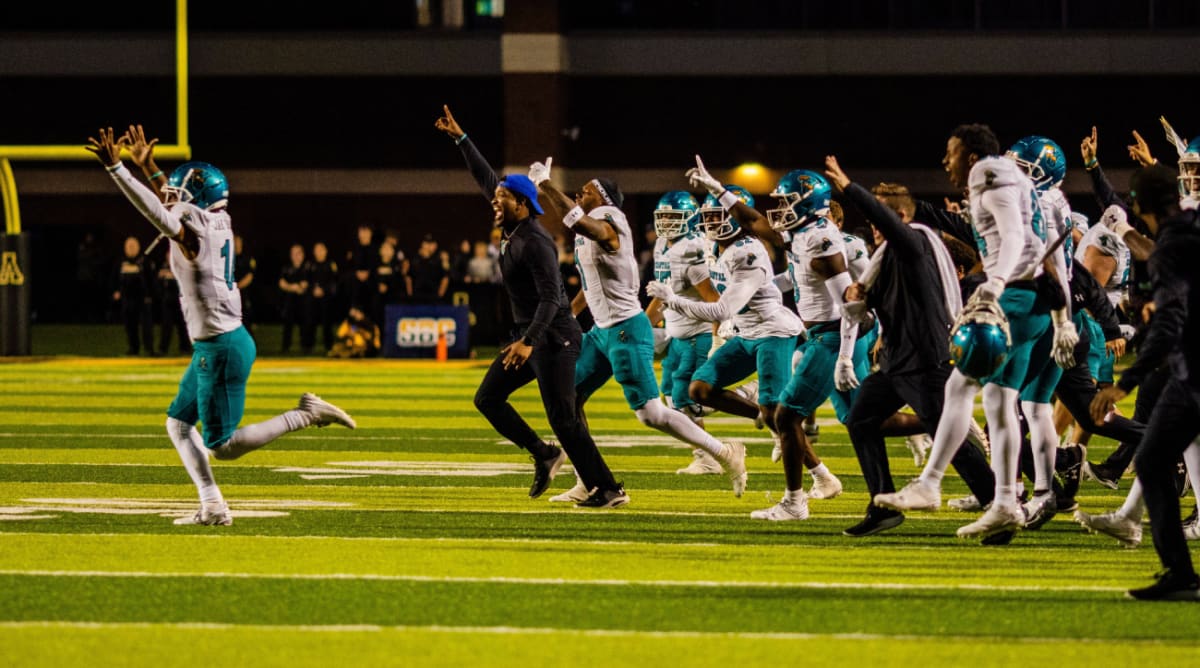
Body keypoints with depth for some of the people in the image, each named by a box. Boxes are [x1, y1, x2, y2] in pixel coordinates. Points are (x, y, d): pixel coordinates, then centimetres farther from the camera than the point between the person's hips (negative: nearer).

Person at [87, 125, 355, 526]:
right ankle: (213, 508, 13)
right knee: (178, 423, 16)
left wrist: (115, 167, -36)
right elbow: (174, 207, 27)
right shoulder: (217, 222, 8)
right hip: (217, 346, 10)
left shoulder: (192, 232, -17)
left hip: (220, 349, -10)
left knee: (222, 446, -3)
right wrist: (146, 167, 34)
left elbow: (156, 211, -33)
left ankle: (306, 415, -4)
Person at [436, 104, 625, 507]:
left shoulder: (534, 243, -19)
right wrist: (460, 139, 19)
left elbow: (551, 298, -26)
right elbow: (486, 178, 19)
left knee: (563, 418, -12)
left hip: (552, 337, -10)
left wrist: (529, 341, -35)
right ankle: (543, 456, 17)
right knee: (487, 398, 11)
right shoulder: (511, 230, 7)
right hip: (527, 336, 10)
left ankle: (609, 490, -9)